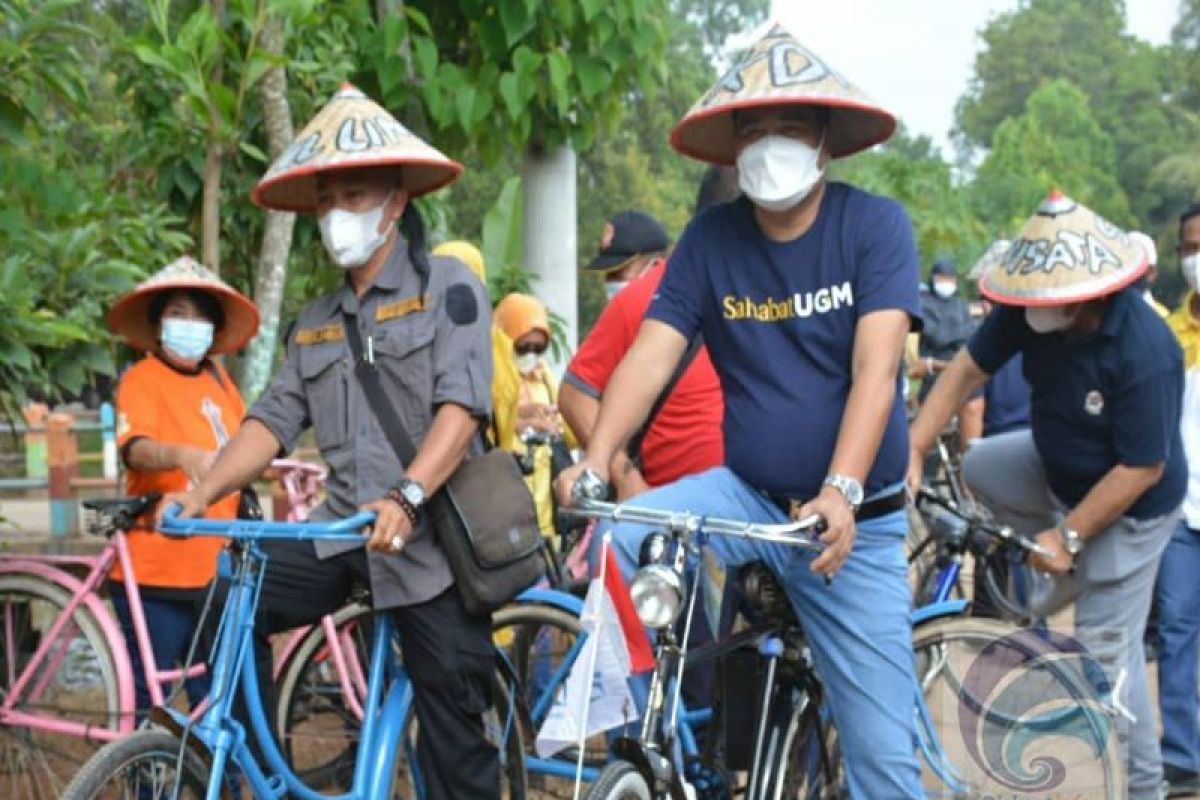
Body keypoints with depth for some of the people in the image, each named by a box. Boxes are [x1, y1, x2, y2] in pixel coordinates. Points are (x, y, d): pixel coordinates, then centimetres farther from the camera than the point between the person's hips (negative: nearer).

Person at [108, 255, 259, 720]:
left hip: (212, 569, 6)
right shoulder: (142, 379, -8)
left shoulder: (217, 378, 12)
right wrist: (183, 455, -45)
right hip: (156, 575, -6)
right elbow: (135, 449, -26)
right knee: (148, 701, 0)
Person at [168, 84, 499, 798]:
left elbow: (462, 404, -15)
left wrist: (406, 498, -30)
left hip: (432, 540, -5)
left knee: (454, 727, -2)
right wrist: (201, 494, -8)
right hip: (341, 530, 5)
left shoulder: (446, 286, -2)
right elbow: (275, 418, 8)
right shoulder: (316, 324, 17)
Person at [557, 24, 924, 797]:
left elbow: (875, 369, -22)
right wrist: (597, 459, -28)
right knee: (616, 543, -25)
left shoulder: (876, 225, -11)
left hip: (854, 522, -2)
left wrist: (840, 491, -36)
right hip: (746, 493, 2)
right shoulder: (710, 238, -2)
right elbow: (651, 355, -11)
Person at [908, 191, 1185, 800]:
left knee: (1106, 645, -1)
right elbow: (968, 368, -10)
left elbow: (1141, 470, -30)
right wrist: (913, 449, -18)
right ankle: (1071, 577, 22)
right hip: (1057, 464, 7)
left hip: (1128, 504, -7)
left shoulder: (1143, 354, -38)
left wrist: (1068, 535, -24)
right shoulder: (1032, 313, -20)